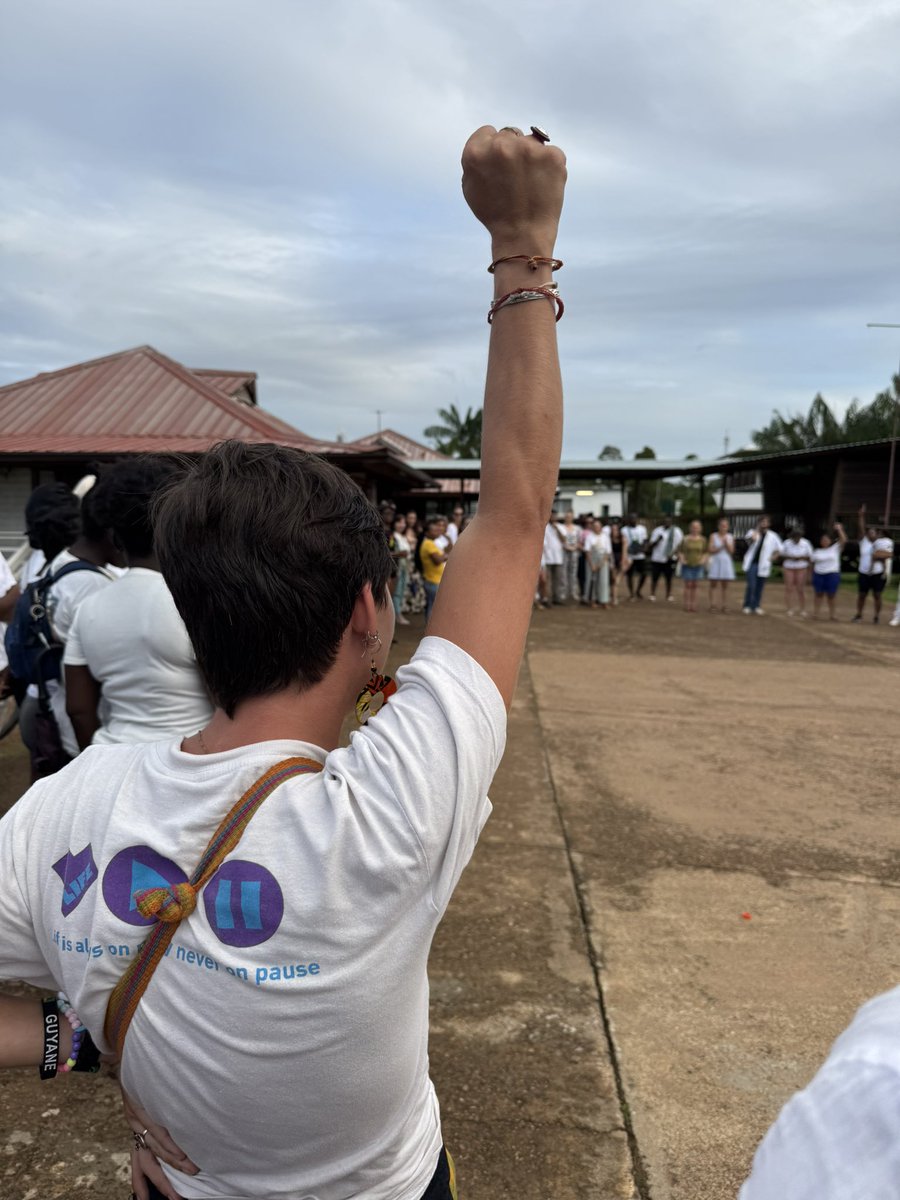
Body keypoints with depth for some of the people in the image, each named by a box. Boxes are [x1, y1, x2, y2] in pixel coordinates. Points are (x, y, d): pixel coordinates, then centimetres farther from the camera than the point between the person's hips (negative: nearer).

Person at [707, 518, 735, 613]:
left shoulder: (730, 537, 7)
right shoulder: (713, 536, 1)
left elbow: (731, 551, 1)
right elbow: (711, 550, -4)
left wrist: (726, 544, -13)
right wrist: (721, 546, -13)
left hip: (726, 563, 2)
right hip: (715, 562, -2)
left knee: (725, 586, 2)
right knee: (713, 585, -1)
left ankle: (724, 606, 5)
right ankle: (712, 605, 0)